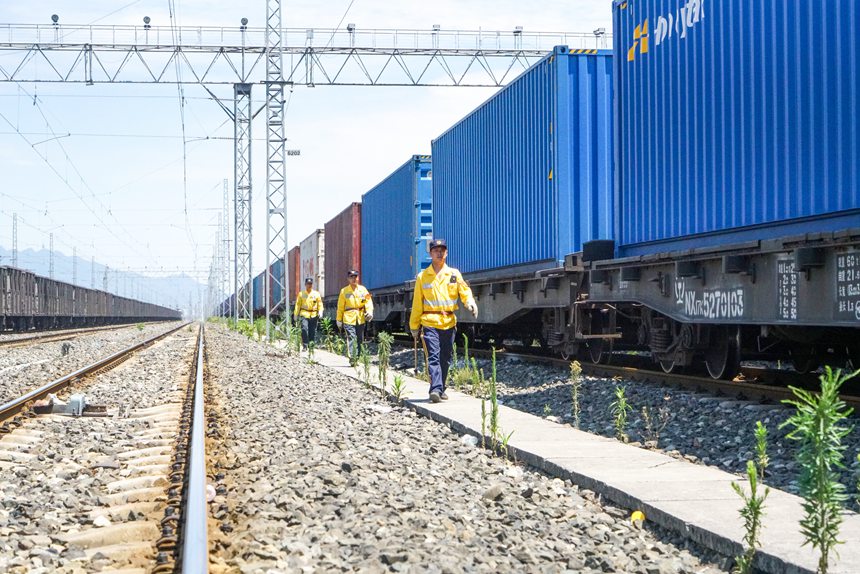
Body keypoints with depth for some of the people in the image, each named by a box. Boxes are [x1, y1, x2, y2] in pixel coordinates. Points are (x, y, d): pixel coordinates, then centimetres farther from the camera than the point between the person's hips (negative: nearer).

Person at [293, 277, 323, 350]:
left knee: (313, 331, 3)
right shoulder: (301, 294, 8)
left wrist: (320, 312, -6)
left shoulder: (316, 294, 8)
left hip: (313, 315, 1)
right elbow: (298, 305, 11)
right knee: (304, 329, -19)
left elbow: (320, 304, 10)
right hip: (304, 315, -1)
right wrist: (295, 315, 8)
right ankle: (305, 346, -11)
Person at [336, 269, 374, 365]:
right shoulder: (344, 291, 4)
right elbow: (340, 307, 7)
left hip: (360, 319, 3)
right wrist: (339, 320, 7)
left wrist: (369, 311, -14)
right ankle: (352, 358, -20)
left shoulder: (362, 289, 9)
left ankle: (357, 358, 19)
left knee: (360, 339, 8)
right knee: (351, 338, -15)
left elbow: (368, 301, 4)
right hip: (349, 318, -3)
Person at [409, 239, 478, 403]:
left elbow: (464, 291, 1)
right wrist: (414, 326, 6)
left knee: (445, 358, 9)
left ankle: (440, 389, 20)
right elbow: (417, 303, 7)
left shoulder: (454, 274, 10)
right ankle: (435, 389, -23)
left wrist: (470, 302, -22)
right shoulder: (422, 277, 6)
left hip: (449, 323, 3)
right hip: (430, 323, -3)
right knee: (433, 357, -14)